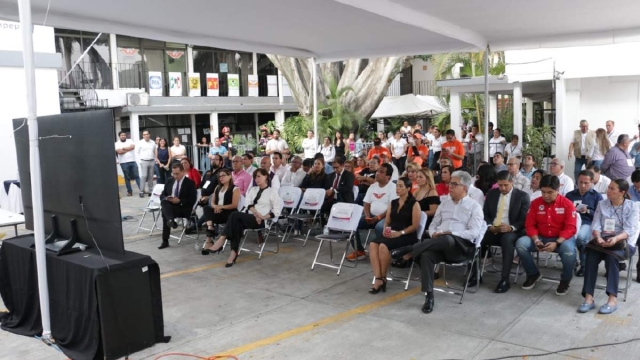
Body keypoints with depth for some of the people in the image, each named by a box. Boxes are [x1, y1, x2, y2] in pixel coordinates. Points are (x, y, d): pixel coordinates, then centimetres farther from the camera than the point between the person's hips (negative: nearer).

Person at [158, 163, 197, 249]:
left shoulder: (190, 183, -2)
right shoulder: (169, 181, 15)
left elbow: (192, 200, -9)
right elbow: (162, 195, 14)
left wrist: (179, 201, -21)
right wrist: (167, 198, -11)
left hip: (183, 208, -5)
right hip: (169, 205, 5)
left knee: (165, 212, -33)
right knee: (164, 201, -32)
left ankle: (165, 241, -34)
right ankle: (170, 220, -53)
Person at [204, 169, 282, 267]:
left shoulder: (273, 191, 7)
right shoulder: (253, 189, 25)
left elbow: (277, 211, -2)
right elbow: (248, 203, 7)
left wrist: (263, 217, -15)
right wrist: (256, 213, -12)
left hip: (260, 221, -4)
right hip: (247, 217, 5)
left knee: (235, 214, -30)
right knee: (237, 223, -33)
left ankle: (222, 239, -33)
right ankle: (234, 252, -41)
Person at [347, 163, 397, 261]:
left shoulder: (393, 187, -6)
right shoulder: (372, 186, 13)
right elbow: (366, 204, 12)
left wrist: (378, 217, -20)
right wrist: (367, 216, -7)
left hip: (385, 217, -6)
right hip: (372, 216, 6)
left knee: (379, 227, -38)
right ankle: (359, 251, -1)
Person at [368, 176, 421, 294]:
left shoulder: (414, 204, -1)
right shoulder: (393, 203, 18)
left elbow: (415, 225, -7)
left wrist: (399, 233, -17)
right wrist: (385, 229, -5)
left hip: (407, 236, -5)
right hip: (390, 234, 6)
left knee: (383, 246, -33)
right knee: (373, 244, -26)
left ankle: (383, 278, -13)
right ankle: (378, 279, -28)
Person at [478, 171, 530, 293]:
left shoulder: (522, 196, 1)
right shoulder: (491, 193, 12)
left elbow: (524, 219, -4)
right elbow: (485, 214, 12)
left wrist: (511, 227, -23)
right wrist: (489, 226, -10)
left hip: (511, 232, -3)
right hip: (492, 230, 4)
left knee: (507, 239, -38)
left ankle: (504, 279, -32)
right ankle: (475, 274, -11)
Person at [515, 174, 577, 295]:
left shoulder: (567, 204, -9)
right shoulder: (535, 203, 0)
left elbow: (570, 228, -14)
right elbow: (530, 225, 0)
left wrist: (556, 243, -28)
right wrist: (536, 240, -19)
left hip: (561, 239, -3)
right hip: (541, 237, 3)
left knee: (569, 250, -37)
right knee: (520, 243, -22)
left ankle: (565, 280, -6)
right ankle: (533, 274, 3)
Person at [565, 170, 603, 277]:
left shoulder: (597, 196, 17)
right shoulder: (570, 195, 24)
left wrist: (588, 211, -9)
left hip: (587, 223, -1)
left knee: (580, 237, -38)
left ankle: (584, 265, -12)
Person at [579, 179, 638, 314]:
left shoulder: (632, 207, 1)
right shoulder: (602, 204, 10)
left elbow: (629, 230, -11)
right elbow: (596, 225, 1)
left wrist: (616, 238, -32)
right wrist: (598, 237, -22)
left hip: (624, 244, -3)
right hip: (602, 242, 3)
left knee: (611, 256, -36)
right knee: (591, 257, -29)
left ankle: (613, 299, -36)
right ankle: (588, 298, -34)